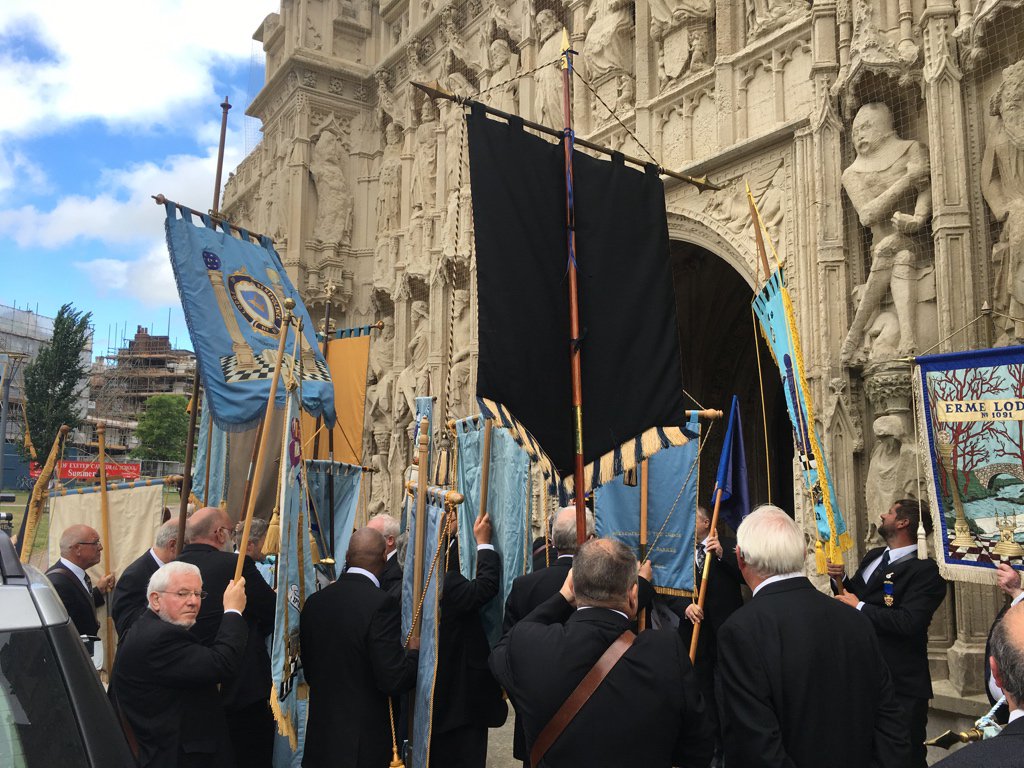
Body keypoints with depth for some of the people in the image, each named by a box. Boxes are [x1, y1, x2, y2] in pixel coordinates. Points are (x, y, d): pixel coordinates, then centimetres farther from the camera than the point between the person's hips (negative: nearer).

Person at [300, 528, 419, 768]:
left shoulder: (314, 601, 0)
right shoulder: (381, 604, -19)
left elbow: (309, 671, 9)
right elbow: (393, 680, -20)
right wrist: (415, 652, -2)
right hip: (365, 742, -5)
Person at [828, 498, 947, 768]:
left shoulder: (925, 570, -18)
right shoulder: (873, 556, 9)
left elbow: (908, 622, -29)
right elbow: (853, 597, 18)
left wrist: (859, 607, -20)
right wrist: (841, 579, -3)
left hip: (900, 685, -8)